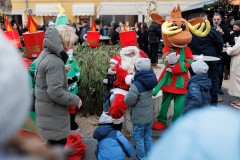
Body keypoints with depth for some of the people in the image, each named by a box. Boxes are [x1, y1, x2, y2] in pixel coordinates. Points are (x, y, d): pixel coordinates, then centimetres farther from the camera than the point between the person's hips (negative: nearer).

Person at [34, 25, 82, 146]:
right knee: (59, 142, 5)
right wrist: (76, 100, -16)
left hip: (44, 108, 10)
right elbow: (56, 92, -28)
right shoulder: (55, 62, -26)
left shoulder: (44, 54, 5)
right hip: (53, 115, -10)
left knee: (52, 141, 25)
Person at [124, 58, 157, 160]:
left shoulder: (136, 85, -26)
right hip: (149, 116, 7)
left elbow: (129, 101, -21)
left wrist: (125, 96, -2)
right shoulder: (150, 82, -3)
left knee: (139, 139, 9)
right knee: (147, 137, 21)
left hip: (139, 119, -7)